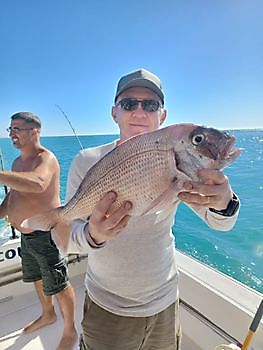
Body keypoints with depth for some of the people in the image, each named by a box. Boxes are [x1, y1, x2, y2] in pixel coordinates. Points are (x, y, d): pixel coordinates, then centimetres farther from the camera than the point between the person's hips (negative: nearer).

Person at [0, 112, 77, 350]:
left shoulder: (46, 158, -20)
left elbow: (37, 183, -44)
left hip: (45, 234, -9)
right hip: (26, 235, 10)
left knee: (59, 286, 4)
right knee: (36, 279, 26)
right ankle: (48, 315, 52)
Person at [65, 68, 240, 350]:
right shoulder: (86, 162, -16)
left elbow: (221, 223, -12)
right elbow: (68, 239, -14)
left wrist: (224, 203, -36)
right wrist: (93, 235, -37)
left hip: (164, 303, 3)